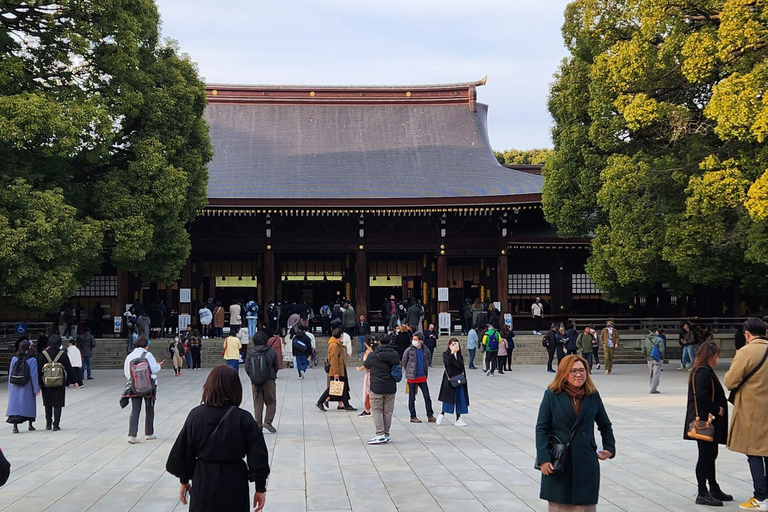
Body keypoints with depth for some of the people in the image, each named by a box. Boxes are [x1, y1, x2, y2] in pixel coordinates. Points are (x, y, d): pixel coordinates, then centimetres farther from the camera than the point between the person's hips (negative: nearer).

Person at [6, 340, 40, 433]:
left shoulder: (14, 359, 1)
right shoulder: (32, 360, -11)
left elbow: (10, 374, 5)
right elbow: (34, 376, -10)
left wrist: (10, 387, 13)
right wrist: (36, 389, -5)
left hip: (15, 387, 2)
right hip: (27, 387, -2)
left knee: (15, 404, 3)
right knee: (29, 405, 11)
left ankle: (15, 426, -9)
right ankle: (30, 425, 21)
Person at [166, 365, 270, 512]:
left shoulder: (195, 415, -6)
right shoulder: (244, 419, -10)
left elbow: (182, 452, 2)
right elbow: (258, 457, -7)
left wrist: (184, 482, 17)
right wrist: (260, 489, 4)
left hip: (203, 484, 1)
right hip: (234, 484, -1)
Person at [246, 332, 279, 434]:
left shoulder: (250, 354, -1)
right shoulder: (271, 352, -4)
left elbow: (247, 369, 2)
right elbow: (276, 367, 4)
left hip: (255, 383, 2)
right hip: (269, 381, -2)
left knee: (257, 404, 10)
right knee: (271, 402, 9)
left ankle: (258, 425, 8)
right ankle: (268, 421, -7)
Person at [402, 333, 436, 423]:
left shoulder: (425, 351, -1)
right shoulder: (409, 350, -9)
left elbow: (429, 360, 18)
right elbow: (404, 363, 2)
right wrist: (408, 372, 7)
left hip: (422, 377, 3)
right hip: (412, 378, -3)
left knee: (427, 396, 2)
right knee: (412, 398, 5)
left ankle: (430, 416, 9)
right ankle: (413, 417, 13)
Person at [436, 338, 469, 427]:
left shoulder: (459, 356, 11)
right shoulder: (446, 354, -4)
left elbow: (462, 369, 14)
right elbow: (447, 363, -25)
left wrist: (464, 381, 11)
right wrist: (452, 353, -31)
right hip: (449, 380, -5)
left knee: (460, 399, 4)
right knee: (448, 397, 2)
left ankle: (458, 419, 11)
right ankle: (442, 414, 22)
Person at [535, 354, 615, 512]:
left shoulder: (593, 396, 3)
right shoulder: (552, 395, -5)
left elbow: (605, 425, 17)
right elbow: (541, 428, -5)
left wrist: (610, 448, 7)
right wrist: (543, 459, -12)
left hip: (586, 462, 2)